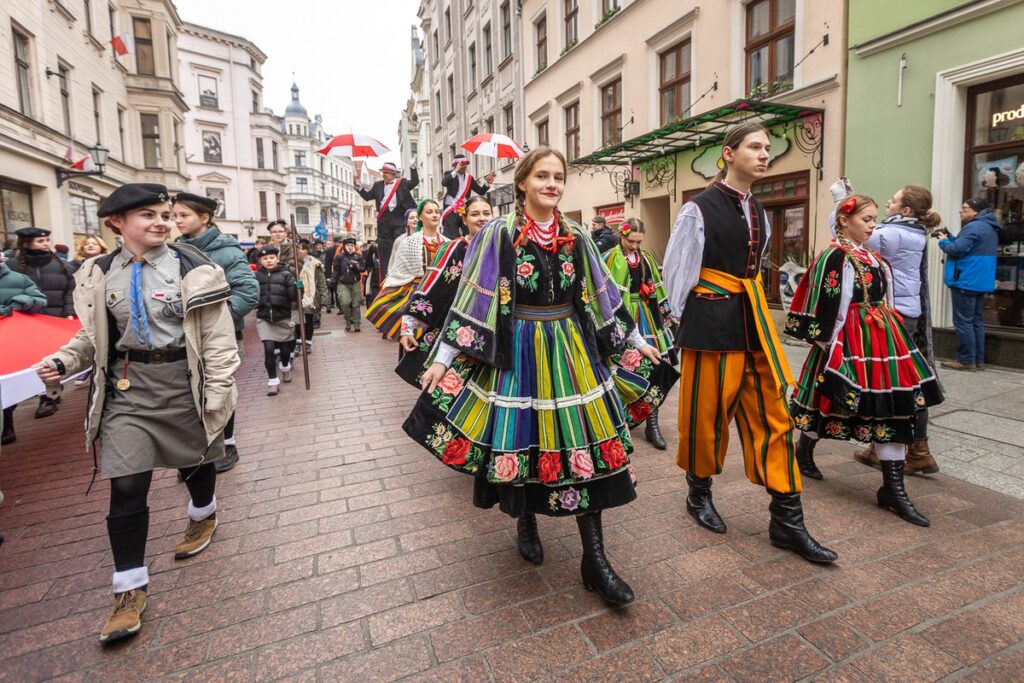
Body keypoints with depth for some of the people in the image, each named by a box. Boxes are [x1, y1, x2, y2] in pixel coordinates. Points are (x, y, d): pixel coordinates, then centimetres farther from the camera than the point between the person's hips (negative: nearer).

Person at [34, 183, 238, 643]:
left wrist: (218, 394, -12)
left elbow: (217, 336, -10)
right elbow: (94, 334, 14)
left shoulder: (191, 268, -10)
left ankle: (202, 517, 51)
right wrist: (64, 361, -5)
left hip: (183, 382, -2)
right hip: (127, 387, 3)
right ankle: (130, 589, 14)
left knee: (195, 459, 18)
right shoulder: (100, 274, 2)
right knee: (126, 487, 0)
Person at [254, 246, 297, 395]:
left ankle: (285, 368, 44)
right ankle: (273, 381, 4)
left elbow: (293, 295, -14)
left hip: (283, 317, 0)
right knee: (269, 348, -9)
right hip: (264, 318, 1)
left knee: (285, 349, 12)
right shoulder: (257, 276, 2)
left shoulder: (285, 274, -4)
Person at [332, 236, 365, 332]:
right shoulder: (339, 257, -1)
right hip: (343, 284, -1)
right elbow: (335, 270, 2)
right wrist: (333, 281, -1)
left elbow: (364, 268, 2)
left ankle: (356, 324, 13)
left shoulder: (358, 257, 3)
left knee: (356, 304, 3)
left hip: (355, 283, 1)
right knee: (345, 302, -16)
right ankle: (348, 321, 4)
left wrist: (356, 267, -16)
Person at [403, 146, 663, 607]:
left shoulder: (576, 238, 5)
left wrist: (634, 338, 18)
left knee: (584, 443, 1)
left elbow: (602, 293, 14)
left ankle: (594, 560, 12)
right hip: (516, 351, -3)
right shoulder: (498, 234, -5)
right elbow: (471, 297, -6)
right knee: (519, 437, 7)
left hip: (571, 351, 3)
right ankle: (526, 524, 37)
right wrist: (443, 358, -10)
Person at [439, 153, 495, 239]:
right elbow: (443, 183, -18)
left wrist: (487, 183, -7)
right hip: (451, 211, -4)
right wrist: (456, 171, -20)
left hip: (466, 211, 4)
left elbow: (481, 191, 11)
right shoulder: (449, 174, 4)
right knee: (451, 238, -7)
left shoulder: (469, 178, 14)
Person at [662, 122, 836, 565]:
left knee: (772, 415, 6)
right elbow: (677, 270, -6)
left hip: (754, 323, 7)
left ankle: (786, 522, 15)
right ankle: (699, 494, 30)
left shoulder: (758, 212, 15)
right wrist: (689, 320, -1)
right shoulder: (699, 209, -8)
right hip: (712, 323, -7)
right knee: (706, 414, 5)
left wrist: (749, 309, 17)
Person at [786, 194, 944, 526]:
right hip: (850, 343, -8)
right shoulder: (836, 258, -13)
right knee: (829, 402, 5)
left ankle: (893, 488, 8)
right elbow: (830, 309, -17)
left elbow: (885, 301, 20)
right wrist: (832, 351, -17)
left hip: (882, 340, 9)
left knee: (894, 406, 3)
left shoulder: (875, 258, 15)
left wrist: (890, 335, 18)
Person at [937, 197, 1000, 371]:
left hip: (966, 281, -10)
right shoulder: (990, 228, 17)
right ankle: (978, 360, 16)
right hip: (980, 282, 10)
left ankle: (966, 360, -3)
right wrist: (950, 238, 7)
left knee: (963, 322, -6)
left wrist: (943, 241, -2)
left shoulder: (974, 227, -16)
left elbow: (956, 250, -20)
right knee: (977, 321, 12)